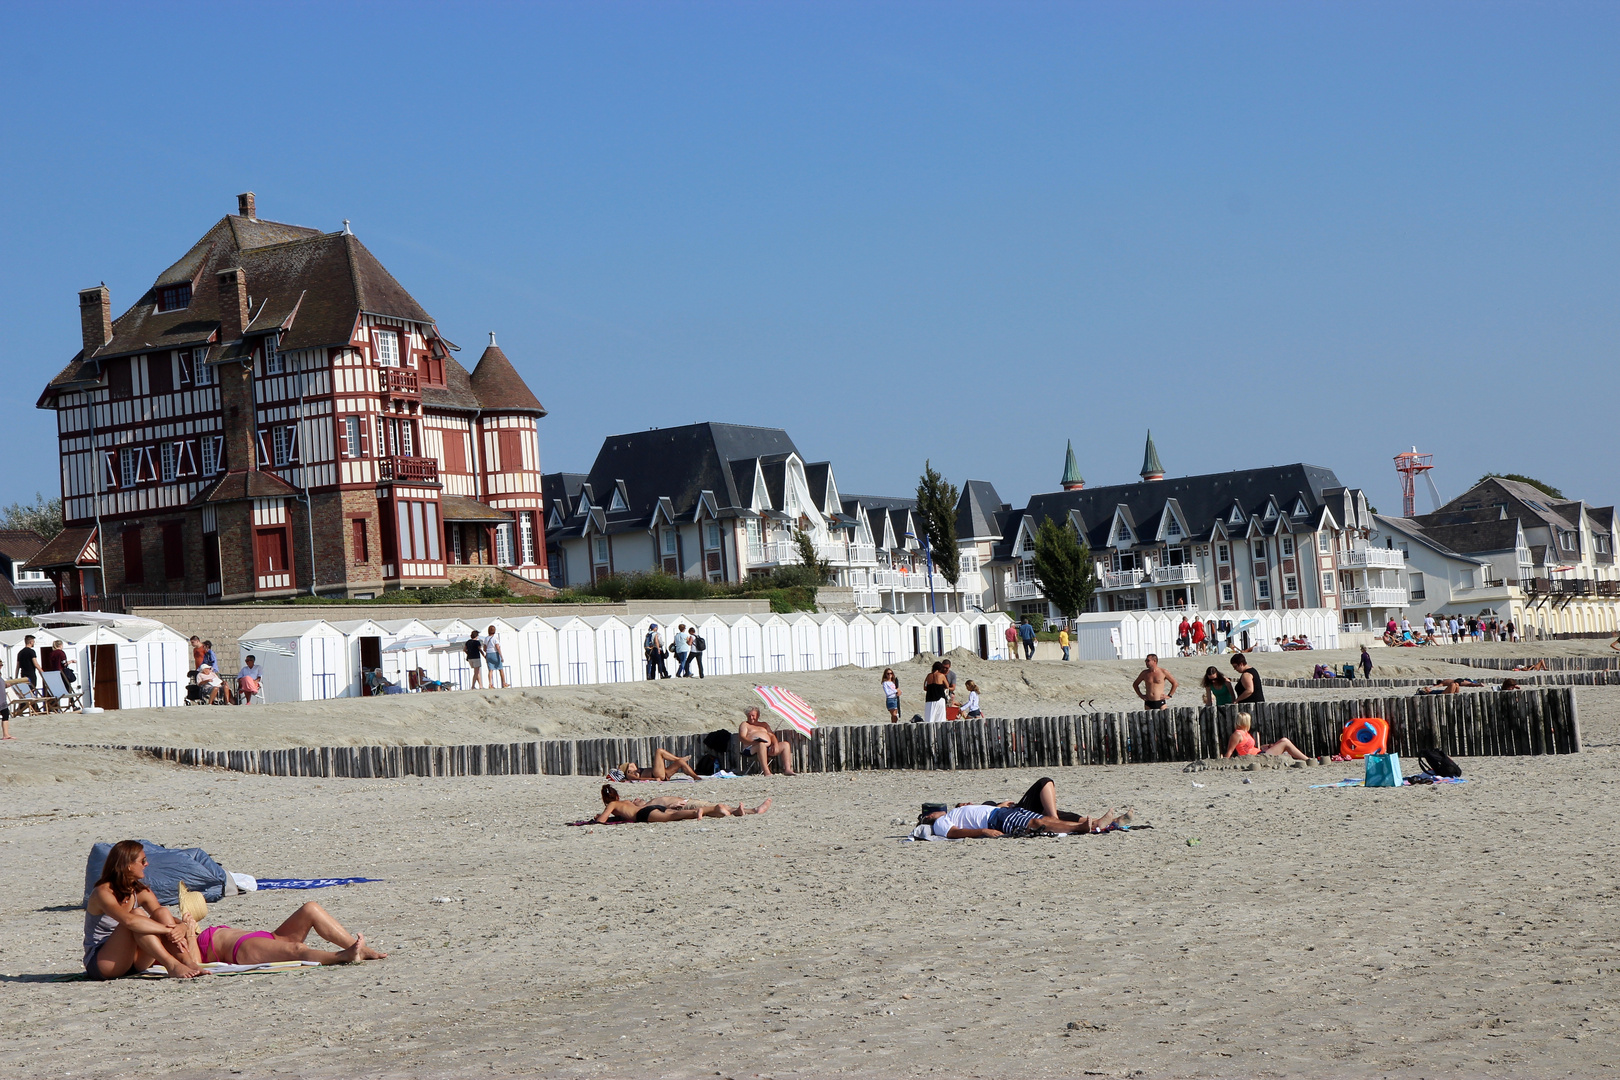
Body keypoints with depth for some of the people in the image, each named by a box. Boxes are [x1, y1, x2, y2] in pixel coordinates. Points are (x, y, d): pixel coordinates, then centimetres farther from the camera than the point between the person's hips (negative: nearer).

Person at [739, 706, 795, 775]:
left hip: (768, 748, 6)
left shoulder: (764, 725, 30)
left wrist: (775, 744, -5)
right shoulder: (744, 724, 16)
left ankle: (787, 770, -27)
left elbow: (772, 735, 19)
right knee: (761, 744, -41)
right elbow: (742, 737, -1)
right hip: (752, 748, -6)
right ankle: (766, 772, -51)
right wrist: (753, 742, -20)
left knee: (786, 744, -12)